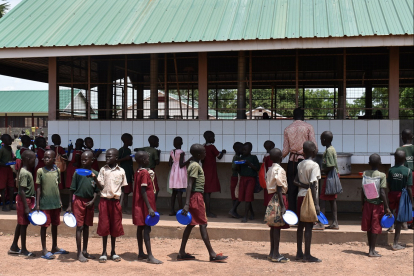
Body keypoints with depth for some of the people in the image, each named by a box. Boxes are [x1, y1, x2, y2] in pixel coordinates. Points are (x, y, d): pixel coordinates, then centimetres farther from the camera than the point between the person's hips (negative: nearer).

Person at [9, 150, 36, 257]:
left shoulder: (27, 172, 9)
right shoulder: (25, 173, -20)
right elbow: (22, 191, -23)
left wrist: (29, 204, 18)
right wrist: (26, 207, -24)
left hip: (27, 199, 10)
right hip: (24, 200, -10)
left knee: (21, 224, 15)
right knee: (23, 224, 0)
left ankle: (14, 247, 25)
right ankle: (23, 249, 9)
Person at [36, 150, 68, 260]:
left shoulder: (57, 170, 6)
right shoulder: (40, 171, -6)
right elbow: (38, 188, -5)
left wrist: (60, 201, 13)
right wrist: (37, 204, -8)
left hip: (56, 202, 5)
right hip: (44, 203, -4)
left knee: (55, 225, 14)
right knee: (44, 225, 0)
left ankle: (54, 247, 27)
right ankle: (44, 250, 7)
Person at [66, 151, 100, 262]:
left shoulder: (95, 174, 1)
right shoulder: (78, 173, -5)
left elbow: (96, 190, 5)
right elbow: (72, 190, -2)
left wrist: (92, 201, -10)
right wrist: (70, 205, -4)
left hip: (89, 202, 3)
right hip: (78, 200, -3)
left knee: (86, 227, 12)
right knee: (79, 227, -2)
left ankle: (85, 251, 22)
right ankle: (79, 253, 3)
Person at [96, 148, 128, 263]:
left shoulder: (121, 171, 4)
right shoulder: (103, 170, 3)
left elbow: (122, 189, 8)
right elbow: (101, 187, -3)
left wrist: (120, 203, 2)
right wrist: (95, 179, -21)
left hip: (115, 201, 0)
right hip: (105, 201, 0)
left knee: (115, 227, 6)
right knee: (104, 227, 1)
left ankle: (113, 252, 19)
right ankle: (104, 252, 12)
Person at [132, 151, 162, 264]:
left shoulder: (138, 173, 11)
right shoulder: (145, 173, -16)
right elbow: (143, 191, -21)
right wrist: (149, 208, -23)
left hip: (139, 205, 9)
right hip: (145, 205, -9)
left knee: (141, 227, 12)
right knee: (147, 228, -9)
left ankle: (141, 253, 18)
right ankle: (150, 256, -9)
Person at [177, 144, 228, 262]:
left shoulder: (193, 164, 15)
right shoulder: (196, 166, -16)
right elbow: (190, 185, -23)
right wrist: (187, 204, -29)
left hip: (196, 196, 10)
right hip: (196, 196, -10)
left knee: (191, 224, 10)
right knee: (203, 225, -7)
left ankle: (182, 253, 12)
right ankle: (212, 254, -3)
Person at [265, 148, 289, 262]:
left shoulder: (270, 170, 13)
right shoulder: (279, 170, -13)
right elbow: (279, 188, -18)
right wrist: (282, 206, -20)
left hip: (272, 197, 9)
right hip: (278, 198, -9)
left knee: (273, 226, 12)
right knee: (277, 226, -6)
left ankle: (272, 252, 18)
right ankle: (276, 254, -4)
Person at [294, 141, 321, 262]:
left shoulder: (300, 164, 8)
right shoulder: (314, 165, -13)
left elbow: (295, 181, 3)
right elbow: (313, 185, -18)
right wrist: (316, 204, -18)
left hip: (300, 196, 7)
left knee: (301, 225, 11)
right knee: (308, 226, -4)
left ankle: (299, 253, 17)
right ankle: (307, 255, -1)